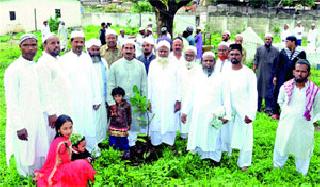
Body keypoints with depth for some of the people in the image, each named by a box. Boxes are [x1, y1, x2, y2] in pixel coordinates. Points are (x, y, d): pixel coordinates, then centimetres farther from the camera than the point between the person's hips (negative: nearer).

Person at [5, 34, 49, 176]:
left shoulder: (37, 67, 8)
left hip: (38, 120, 6)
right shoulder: (14, 69, -13)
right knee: (25, 157, 6)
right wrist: (19, 126, -18)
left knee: (40, 155, 13)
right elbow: (11, 101, -15)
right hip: (22, 122, -6)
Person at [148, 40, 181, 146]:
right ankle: (156, 143, 10)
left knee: (170, 124, 0)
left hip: (170, 102, 0)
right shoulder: (153, 64, 5)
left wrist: (178, 101, -4)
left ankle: (169, 144, 9)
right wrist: (148, 100, -2)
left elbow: (178, 84, 2)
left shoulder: (174, 65, 3)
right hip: (156, 102, 0)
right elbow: (149, 83, 4)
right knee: (156, 123, 1)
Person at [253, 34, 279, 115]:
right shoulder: (259, 49, 5)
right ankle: (257, 107, 21)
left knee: (269, 91, 2)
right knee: (258, 90, 9)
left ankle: (268, 108, 10)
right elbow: (255, 60, 8)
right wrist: (254, 70, 1)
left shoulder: (275, 50, 0)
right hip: (260, 74, 2)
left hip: (270, 74, -2)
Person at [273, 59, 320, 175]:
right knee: (281, 148, 18)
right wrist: (286, 112, 7)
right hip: (286, 125, 1)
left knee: (303, 151, 15)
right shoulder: (286, 86, -8)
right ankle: (277, 168, 42)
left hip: (304, 128, -1)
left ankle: (302, 174, 35)